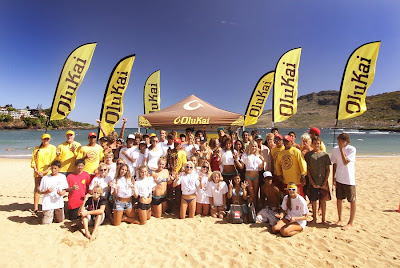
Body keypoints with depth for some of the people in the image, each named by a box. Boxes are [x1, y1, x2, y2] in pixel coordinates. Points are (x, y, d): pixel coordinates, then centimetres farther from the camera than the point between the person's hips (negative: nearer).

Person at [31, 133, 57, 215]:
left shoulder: (53, 148, 3)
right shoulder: (37, 148, 12)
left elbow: (53, 161, -4)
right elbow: (33, 160, 7)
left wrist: (46, 171, -12)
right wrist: (36, 170, -6)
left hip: (48, 172, -2)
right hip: (38, 172, 3)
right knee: (37, 189, 3)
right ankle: (35, 209, 8)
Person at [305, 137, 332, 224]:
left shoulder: (325, 155, 2)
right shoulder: (308, 154, 1)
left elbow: (328, 169, 3)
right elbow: (307, 169, 0)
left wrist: (325, 182, -5)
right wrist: (312, 182, -6)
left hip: (323, 182, 0)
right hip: (313, 182, 0)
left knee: (323, 200, 7)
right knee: (313, 200, 8)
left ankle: (323, 219, 20)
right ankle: (314, 218, 24)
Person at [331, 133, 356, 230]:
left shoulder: (352, 149, -12)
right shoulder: (335, 149, 0)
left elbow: (345, 162, -23)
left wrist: (341, 149, -22)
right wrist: (333, 177, 7)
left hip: (349, 179, -4)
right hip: (339, 179, 4)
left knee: (352, 201, 6)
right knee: (339, 199, 13)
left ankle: (351, 222, 20)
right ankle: (340, 219, 29)